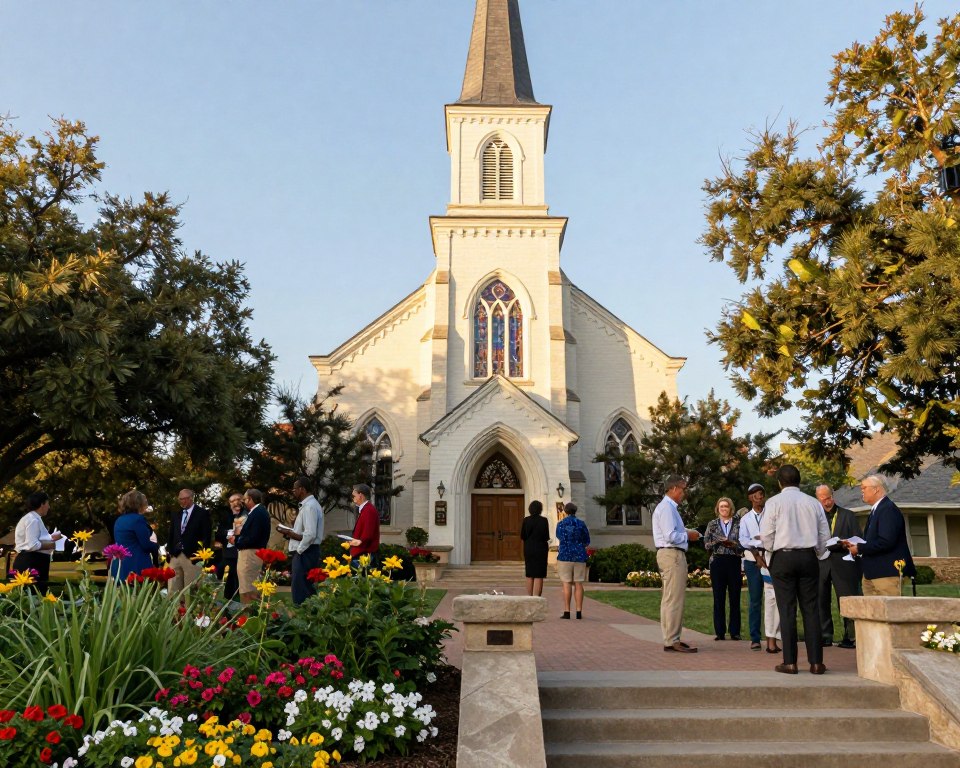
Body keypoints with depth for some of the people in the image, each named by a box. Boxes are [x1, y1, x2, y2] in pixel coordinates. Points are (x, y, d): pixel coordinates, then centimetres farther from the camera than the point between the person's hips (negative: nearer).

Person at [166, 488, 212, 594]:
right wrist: (169, 550, 8)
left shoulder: (202, 513, 0)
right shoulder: (175, 514, 17)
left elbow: (207, 535, -4)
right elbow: (171, 534, 20)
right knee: (173, 591, 3)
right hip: (175, 556, 5)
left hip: (192, 557, -5)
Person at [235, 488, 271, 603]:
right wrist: (239, 535, 4)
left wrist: (237, 542, -11)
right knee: (252, 589, 17)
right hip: (253, 552, 10)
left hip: (250, 553, -10)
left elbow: (253, 538, -22)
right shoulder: (260, 511, 12)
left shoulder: (258, 513, -17)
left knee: (247, 591, -5)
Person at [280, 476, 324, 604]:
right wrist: (290, 533, 5)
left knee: (300, 593, -5)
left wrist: (290, 534, -14)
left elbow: (310, 535, -25)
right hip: (304, 552, 10)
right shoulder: (308, 505, 15)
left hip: (305, 553, -10)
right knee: (306, 590, 14)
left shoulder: (309, 506, -16)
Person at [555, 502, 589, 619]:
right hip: (579, 556, 1)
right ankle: (579, 612, 2)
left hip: (565, 556, -1)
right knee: (578, 584, 3)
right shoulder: (581, 523, 1)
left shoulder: (561, 524, 1)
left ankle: (566, 612, -3)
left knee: (566, 584, -1)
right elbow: (587, 542, 7)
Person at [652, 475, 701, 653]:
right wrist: (688, 535, -8)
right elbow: (671, 536, -22)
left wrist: (686, 533, 9)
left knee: (668, 599, 13)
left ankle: (670, 639, 20)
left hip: (668, 554, 11)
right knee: (674, 599, -8)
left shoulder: (668, 507, 18)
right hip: (673, 555, -11)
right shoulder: (667, 507, -15)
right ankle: (672, 641, -4)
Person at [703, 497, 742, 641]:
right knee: (718, 598, 3)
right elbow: (706, 545, 3)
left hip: (734, 562, 0)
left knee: (735, 598, 3)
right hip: (717, 562, 0)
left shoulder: (738, 524, 6)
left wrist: (732, 544, -16)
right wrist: (718, 542, -14)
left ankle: (735, 632, 12)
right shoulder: (712, 524, 9)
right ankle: (719, 632, 9)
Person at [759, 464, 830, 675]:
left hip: (783, 557, -3)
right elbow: (825, 535, 8)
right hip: (809, 557, 3)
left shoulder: (774, 502, -3)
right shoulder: (813, 503, 7)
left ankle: (789, 662, 1)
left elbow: (766, 535, -5)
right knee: (811, 609, 6)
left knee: (787, 610, 0)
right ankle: (816, 662, 6)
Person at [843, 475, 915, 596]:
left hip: (886, 573, -10)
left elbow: (886, 542, -24)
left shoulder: (888, 509, -14)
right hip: (872, 573, 10)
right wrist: (856, 545, 3)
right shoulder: (876, 510, 16)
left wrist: (859, 549, -16)